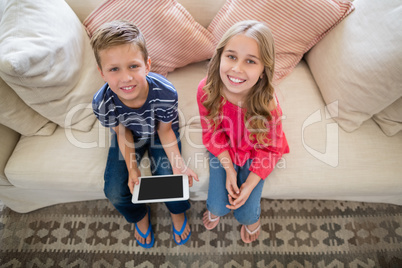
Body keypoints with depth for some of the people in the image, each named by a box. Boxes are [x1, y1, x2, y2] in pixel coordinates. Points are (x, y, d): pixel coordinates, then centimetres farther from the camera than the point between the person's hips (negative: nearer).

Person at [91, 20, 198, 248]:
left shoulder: (166, 93, -37)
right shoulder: (102, 103, -33)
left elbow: (165, 129, -19)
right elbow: (122, 133, -13)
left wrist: (177, 162, -30)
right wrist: (132, 168, -20)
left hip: (159, 131, -1)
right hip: (131, 133, 2)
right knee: (115, 192, -7)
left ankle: (178, 213, 21)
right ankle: (140, 217, 30)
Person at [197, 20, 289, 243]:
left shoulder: (267, 103, -32)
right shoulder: (206, 90, -28)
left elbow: (269, 149, -15)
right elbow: (212, 133, -11)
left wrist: (250, 185, -18)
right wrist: (229, 169, -16)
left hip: (254, 153, -1)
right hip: (223, 150, 2)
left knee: (246, 212, -4)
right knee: (218, 205, -3)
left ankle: (252, 218, 37)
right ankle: (216, 208, 38)